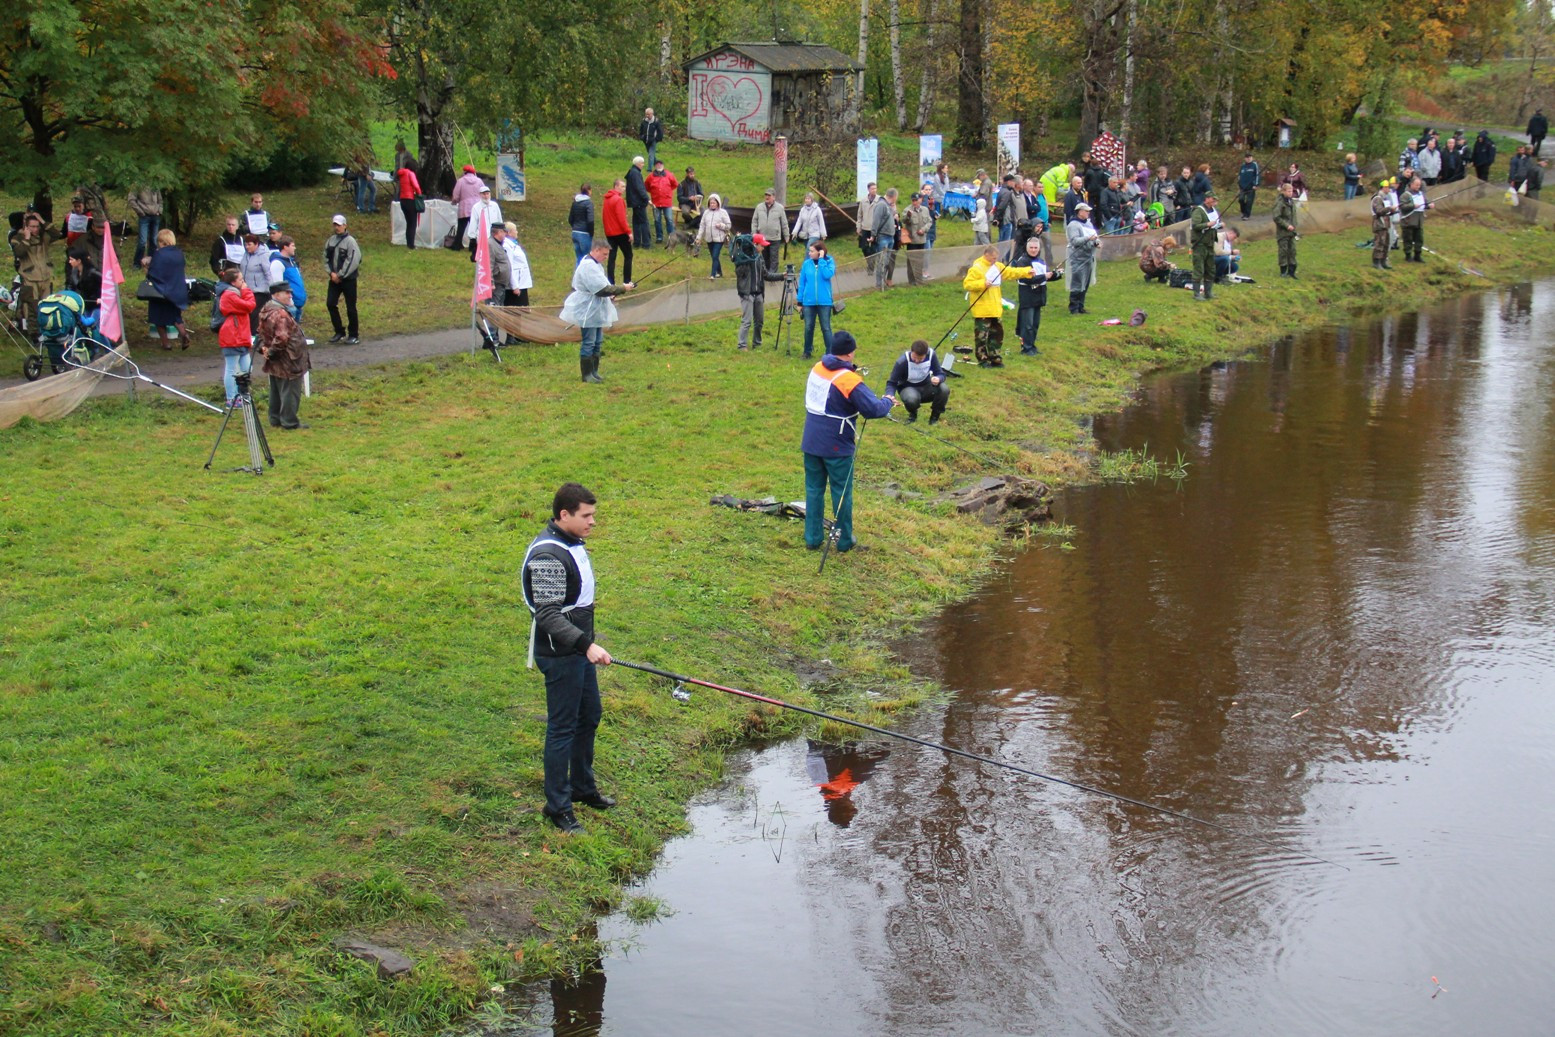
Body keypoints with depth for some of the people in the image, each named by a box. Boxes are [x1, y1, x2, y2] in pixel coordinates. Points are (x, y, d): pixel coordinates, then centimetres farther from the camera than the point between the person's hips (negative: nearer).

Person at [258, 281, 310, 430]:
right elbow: (281, 338, -31)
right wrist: (271, 352, -17)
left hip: (275, 363, 10)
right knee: (290, 392, -1)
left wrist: (263, 348, 6)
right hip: (287, 362, -10)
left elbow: (262, 333, 19)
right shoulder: (281, 314, -23)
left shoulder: (266, 311, 10)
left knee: (276, 392, 18)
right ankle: (289, 422, 5)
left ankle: (275, 420, 26)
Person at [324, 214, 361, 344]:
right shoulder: (331, 240, 6)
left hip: (348, 279, -6)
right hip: (334, 279, 6)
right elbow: (326, 258, 9)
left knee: (351, 308, 0)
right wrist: (331, 273, -6)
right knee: (330, 304, 2)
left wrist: (340, 275, -15)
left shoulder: (350, 241, -11)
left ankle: (353, 335, 9)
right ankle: (339, 332, 16)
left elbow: (353, 262, -16)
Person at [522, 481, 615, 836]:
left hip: (578, 650, 10)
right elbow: (548, 615, -28)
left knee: (589, 716, 20)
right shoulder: (547, 554, -23)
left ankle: (583, 788, 36)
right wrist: (587, 645, -34)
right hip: (559, 654, -10)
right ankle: (558, 807, 9)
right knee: (562, 728, -2)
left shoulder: (572, 544, 9)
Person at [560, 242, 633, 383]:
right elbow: (602, 289, -25)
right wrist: (623, 288, -19)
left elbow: (601, 286, 21)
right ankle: (586, 374, 2)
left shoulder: (594, 264, 13)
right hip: (588, 311, -11)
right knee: (589, 343, -5)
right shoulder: (589, 266, -21)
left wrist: (619, 289, 5)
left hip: (596, 310, 11)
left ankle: (594, 371, 22)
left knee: (597, 342, 14)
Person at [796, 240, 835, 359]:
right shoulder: (806, 263, 2)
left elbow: (827, 275, -22)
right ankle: (807, 352, 22)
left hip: (824, 301, -2)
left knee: (826, 328, 0)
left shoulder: (829, 261, -3)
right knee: (808, 327, 8)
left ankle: (830, 353, 5)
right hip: (808, 301, 2)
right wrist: (800, 301, 5)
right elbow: (802, 282, 6)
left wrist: (821, 260, -17)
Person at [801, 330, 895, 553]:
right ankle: (844, 541, 17)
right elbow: (873, 409, -19)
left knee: (814, 490, 14)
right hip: (837, 447, -6)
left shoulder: (817, 369, 2)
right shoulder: (849, 380, -19)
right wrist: (888, 402, 0)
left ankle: (812, 538, 18)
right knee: (842, 492, 8)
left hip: (811, 442, 6)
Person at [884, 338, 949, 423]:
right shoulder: (902, 361, -24)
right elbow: (892, 383, -20)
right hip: (908, 388, -3)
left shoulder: (931, 355, -17)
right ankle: (912, 415, 0)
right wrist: (889, 395, -42)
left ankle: (935, 416, 1)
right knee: (911, 399, -39)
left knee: (944, 389, -29)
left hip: (926, 386, 3)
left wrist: (938, 379, -37)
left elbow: (941, 374, -11)